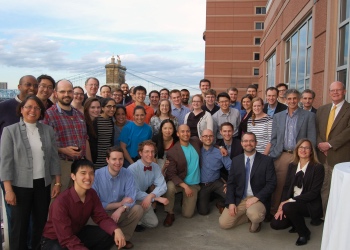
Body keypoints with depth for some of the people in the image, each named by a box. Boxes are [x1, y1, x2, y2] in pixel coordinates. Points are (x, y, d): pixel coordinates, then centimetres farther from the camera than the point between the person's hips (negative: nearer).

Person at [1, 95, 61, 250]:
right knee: (20, 226, 7)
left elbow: (54, 158, 6)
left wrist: (57, 183, 3)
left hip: (43, 184, 3)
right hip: (20, 185, -3)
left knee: (41, 223, 12)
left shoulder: (48, 130, 4)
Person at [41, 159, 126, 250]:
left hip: (78, 234, 6)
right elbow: (67, 239, -31)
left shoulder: (92, 194, -9)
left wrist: (116, 230, -27)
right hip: (54, 240, -5)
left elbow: (101, 217, -8)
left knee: (110, 235, -13)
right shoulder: (60, 202, -31)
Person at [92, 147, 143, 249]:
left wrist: (121, 209, -35)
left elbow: (131, 199, -14)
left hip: (120, 212, 3)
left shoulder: (128, 175, -9)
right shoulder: (97, 175, -19)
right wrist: (119, 203, -17)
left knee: (138, 209, -21)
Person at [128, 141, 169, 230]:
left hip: (144, 199, 5)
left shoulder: (156, 167, -10)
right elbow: (135, 193, -28)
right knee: (148, 204, -32)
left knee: (153, 223, -5)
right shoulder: (132, 168, -26)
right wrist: (157, 198, -31)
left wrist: (150, 196, -36)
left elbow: (162, 186, -16)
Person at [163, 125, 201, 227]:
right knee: (169, 187, -38)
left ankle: (185, 200, 34)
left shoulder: (195, 141, -3)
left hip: (193, 184, 3)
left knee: (188, 214, -1)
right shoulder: (172, 152, -18)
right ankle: (170, 214, -13)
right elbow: (171, 174, -19)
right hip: (179, 182, -3)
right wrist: (185, 186, -29)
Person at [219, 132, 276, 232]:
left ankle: (255, 221, 3)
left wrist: (256, 198, -19)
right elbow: (231, 183, 6)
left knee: (254, 215, -35)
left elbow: (271, 184, -8)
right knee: (223, 223, -8)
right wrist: (231, 202, -7)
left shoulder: (267, 160, -4)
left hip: (258, 199, -4)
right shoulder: (236, 160, 7)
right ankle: (250, 216, 13)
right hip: (239, 199, 4)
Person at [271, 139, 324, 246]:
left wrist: (291, 201, -21)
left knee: (288, 207, -33)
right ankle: (297, 222, 19)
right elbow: (286, 187, 5)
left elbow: (314, 193, -15)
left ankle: (304, 233, -5)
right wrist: (282, 205, -12)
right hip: (291, 203, 5)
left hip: (309, 205, -5)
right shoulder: (292, 166, 7)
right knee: (275, 224, -13)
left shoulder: (318, 168, -9)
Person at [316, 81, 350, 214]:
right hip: (322, 155, 5)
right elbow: (316, 129, 11)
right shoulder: (321, 109, 15)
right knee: (322, 187, 9)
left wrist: (330, 144, -14)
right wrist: (320, 144, -6)